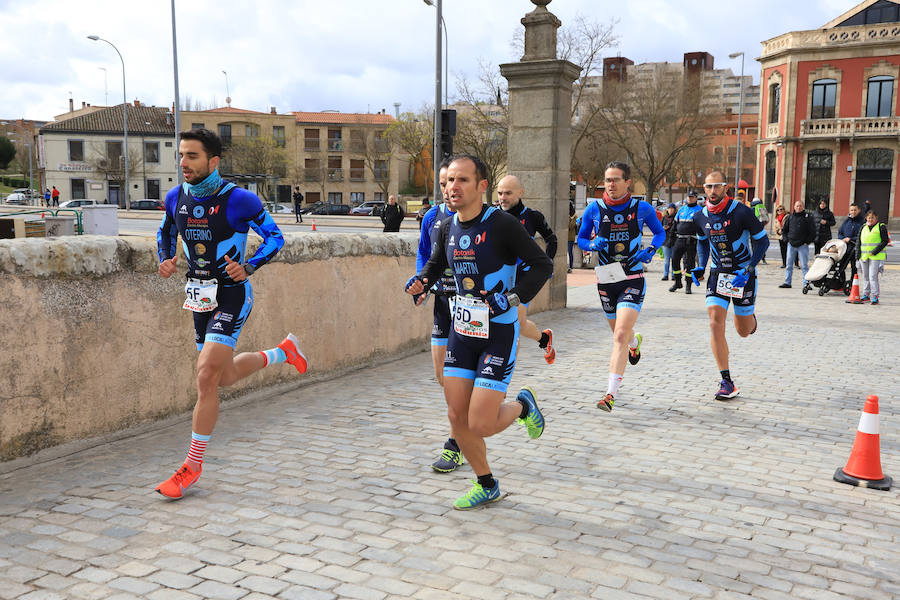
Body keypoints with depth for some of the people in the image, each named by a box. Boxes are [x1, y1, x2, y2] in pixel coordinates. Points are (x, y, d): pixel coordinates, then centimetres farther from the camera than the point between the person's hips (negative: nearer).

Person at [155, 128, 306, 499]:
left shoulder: (238, 199, -15)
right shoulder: (175, 198, 2)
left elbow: (275, 238, -7)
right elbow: (166, 232, 21)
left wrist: (248, 267, -23)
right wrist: (165, 259, 1)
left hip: (232, 294, -7)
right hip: (199, 295, 7)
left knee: (206, 376, -15)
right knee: (226, 377, 15)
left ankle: (193, 465, -2)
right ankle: (284, 351, 41)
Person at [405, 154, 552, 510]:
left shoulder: (503, 225, -16)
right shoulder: (447, 228, 3)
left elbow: (543, 265, -11)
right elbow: (436, 264, 21)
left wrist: (513, 297, -23)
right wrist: (420, 282, 0)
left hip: (499, 333, -6)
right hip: (461, 331, 6)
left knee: (480, 425, -9)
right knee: (457, 418, 6)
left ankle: (523, 406, 24)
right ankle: (486, 486, 28)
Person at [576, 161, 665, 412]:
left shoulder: (642, 208, -3)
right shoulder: (594, 209, -1)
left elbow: (660, 232, 13)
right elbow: (581, 239, 9)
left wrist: (651, 249, -7)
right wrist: (593, 244, -13)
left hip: (633, 279, -3)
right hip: (605, 280, 3)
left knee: (620, 336, -17)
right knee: (620, 333, 19)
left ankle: (611, 394, -17)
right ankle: (635, 341, 58)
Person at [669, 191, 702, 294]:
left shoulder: (699, 210, 0)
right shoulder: (681, 209, 16)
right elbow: (676, 222, 26)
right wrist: (675, 233, 18)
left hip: (691, 240, -5)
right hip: (680, 239, 5)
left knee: (690, 262, -2)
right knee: (674, 259, 2)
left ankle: (688, 285, 7)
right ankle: (677, 282, 16)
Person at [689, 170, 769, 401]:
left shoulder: (741, 212, -17)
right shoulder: (700, 217, -2)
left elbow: (762, 240, -9)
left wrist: (749, 269, -19)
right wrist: (701, 266, 3)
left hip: (743, 274, -3)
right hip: (718, 274, 3)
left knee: (743, 331, 7)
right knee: (715, 324, -14)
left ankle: (750, 316, 47)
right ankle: (727, 383, -8)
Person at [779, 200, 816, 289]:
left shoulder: (808, 217, -2)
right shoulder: (790, 217, 9)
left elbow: (813, 231, -4)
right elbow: (785, 229, 17)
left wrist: (807, 242, -8)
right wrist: (787, 239, 9)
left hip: (803, 245, -4)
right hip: (791, 245, 4)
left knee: (804, 266, -4)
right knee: (789, 265, 7)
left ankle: (806, 283, -3)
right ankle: (787, 282, 14)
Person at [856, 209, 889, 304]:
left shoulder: (881, 227, -1)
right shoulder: (863, 228, 13)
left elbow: (885, 241, -6)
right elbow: (858, 242, 17)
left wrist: (875, 251, -14)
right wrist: (858, 254, 7)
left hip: (876, 257, -5)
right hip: (864, 256, 5)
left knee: (873, 276, -12)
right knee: (865, 276, 12)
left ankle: (875, 296, -9)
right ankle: (866, 295, 22)